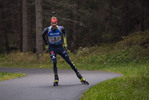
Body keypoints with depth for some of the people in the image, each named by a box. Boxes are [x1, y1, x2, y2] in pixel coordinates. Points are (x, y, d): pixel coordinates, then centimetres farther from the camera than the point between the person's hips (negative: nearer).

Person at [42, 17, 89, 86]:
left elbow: (64, 33, 11)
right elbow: (43, 35, 6)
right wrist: (46, 43, 9)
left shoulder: (60, 28, -15)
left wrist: (64, 41, 14)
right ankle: (56, 79, -6)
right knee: (54, 62, -21)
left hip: (60, 47, 1)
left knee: (69, 61, -2)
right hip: (52, 48, -1)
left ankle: (81, 78, 4)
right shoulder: (47, 30, -17)